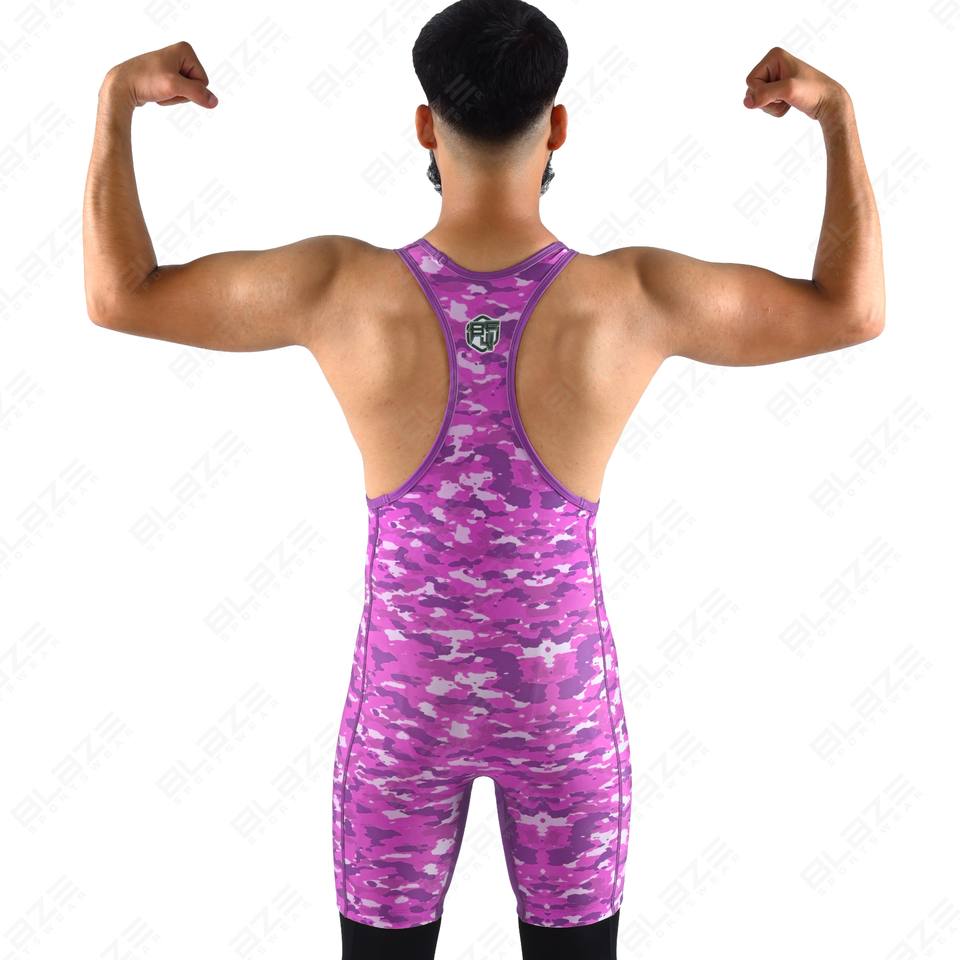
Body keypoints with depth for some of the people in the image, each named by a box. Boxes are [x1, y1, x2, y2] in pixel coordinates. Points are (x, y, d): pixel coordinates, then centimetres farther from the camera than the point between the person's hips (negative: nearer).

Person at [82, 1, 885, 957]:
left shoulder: (342, 287, -19)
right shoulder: (637, 297, -18)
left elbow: (117, 296, -6)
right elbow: (854, 312, -4)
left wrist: (117, 98, 1)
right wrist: (837, 112, 3)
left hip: (405, 699, 0)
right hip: (562, 702, 0)